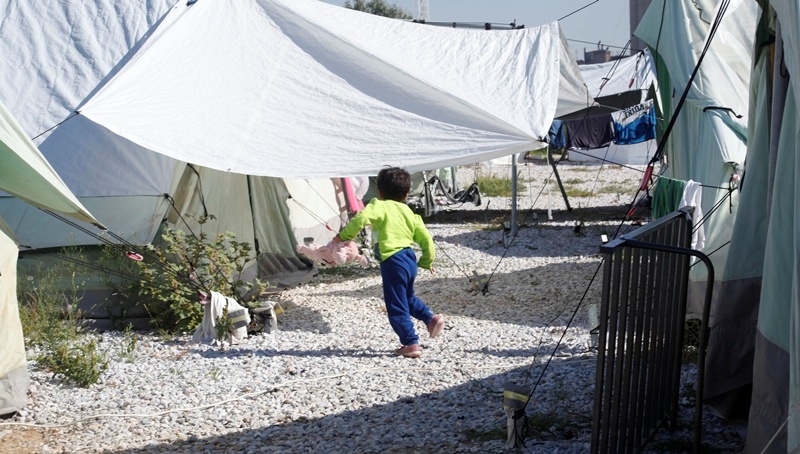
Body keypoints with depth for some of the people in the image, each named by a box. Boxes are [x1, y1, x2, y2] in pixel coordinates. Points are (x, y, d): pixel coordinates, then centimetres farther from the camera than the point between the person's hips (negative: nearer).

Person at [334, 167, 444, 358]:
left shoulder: (379, 206, -3)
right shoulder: (408, 212, 14)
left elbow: (361, 218, -23)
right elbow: (425, 238, 14)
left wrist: (344, 235, -12)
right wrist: (427, 262, 28)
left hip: (392, 261, -7)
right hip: (409, 259, 7)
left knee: (396, 307, 1)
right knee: (407, 297, 32)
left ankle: (411, 344, 2)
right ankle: (431, 318, 22)